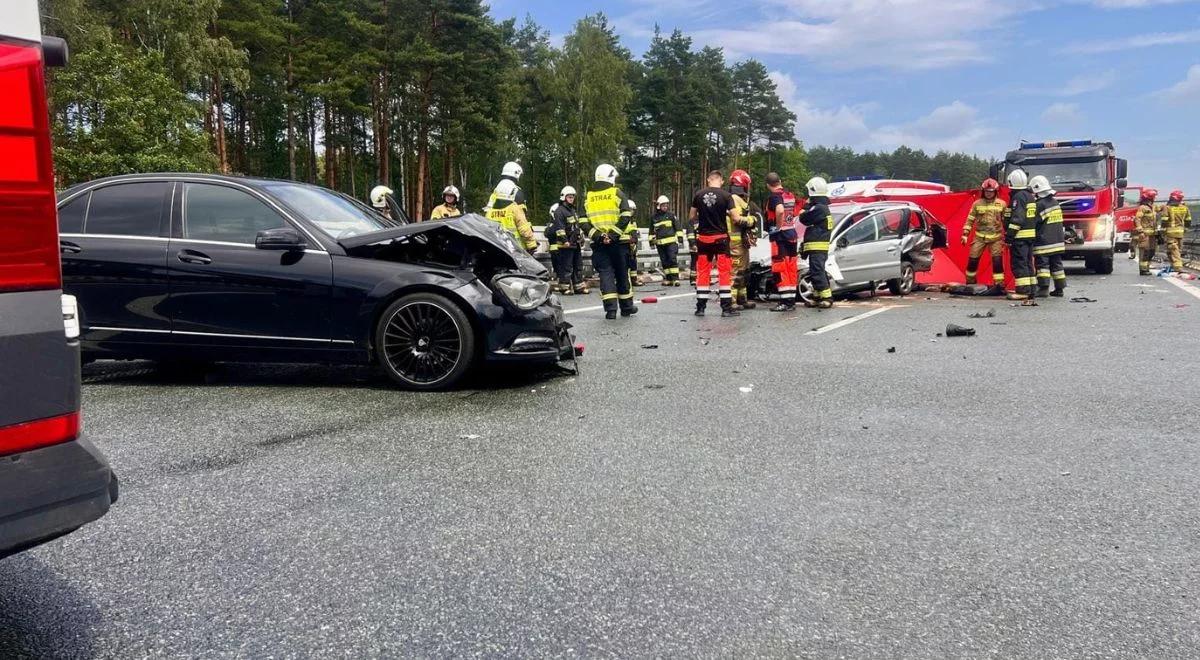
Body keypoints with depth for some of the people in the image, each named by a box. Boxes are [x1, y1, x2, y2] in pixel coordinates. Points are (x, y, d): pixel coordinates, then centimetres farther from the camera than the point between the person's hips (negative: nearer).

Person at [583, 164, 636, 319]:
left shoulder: (588, 197, 9)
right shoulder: (617, 193, 0)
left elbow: (584, 222, 0)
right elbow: (625, 218, -12)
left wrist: (597, 236, -6)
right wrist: (613, 235, -13)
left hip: (599, 243, 1)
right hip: (617, 242, -1)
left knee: (605, 273, 2)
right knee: (622, 273, 11)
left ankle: (610, 308, -9)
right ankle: (626, 307, 23)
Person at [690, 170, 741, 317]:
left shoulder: (699, 194, 1)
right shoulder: (726, 195, -7)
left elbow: (691, 217, 8)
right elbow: (736, 218, -10)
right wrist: (728, 214, 10)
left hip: (703, 238, 3)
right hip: (720, 238, -3)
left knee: (702, 273, 9)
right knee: (724, 272, 3)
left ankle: (700, 307, 11)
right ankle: (726, 307, 3)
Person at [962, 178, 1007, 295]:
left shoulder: (1001, 204, 3)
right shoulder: (977, 204, 4)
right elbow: (970, 220, 5)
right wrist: (965, 234, -2)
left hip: (996, 238, -1)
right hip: (980, 237, 1)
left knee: (997, 261, -8)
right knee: (972, 260, 1)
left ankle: (999, 286, -4)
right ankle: (970, 283, 17)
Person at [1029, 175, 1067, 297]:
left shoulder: (1040, 204, -14)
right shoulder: (1055, 202, 12)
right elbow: (1058, 222, 18)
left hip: (1043, 242, -8)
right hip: (1057, 240, 8)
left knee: (1042, 264, -6)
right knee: (1056, 264, 11)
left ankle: (1044, 288, -12)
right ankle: (1059, 289, 13)